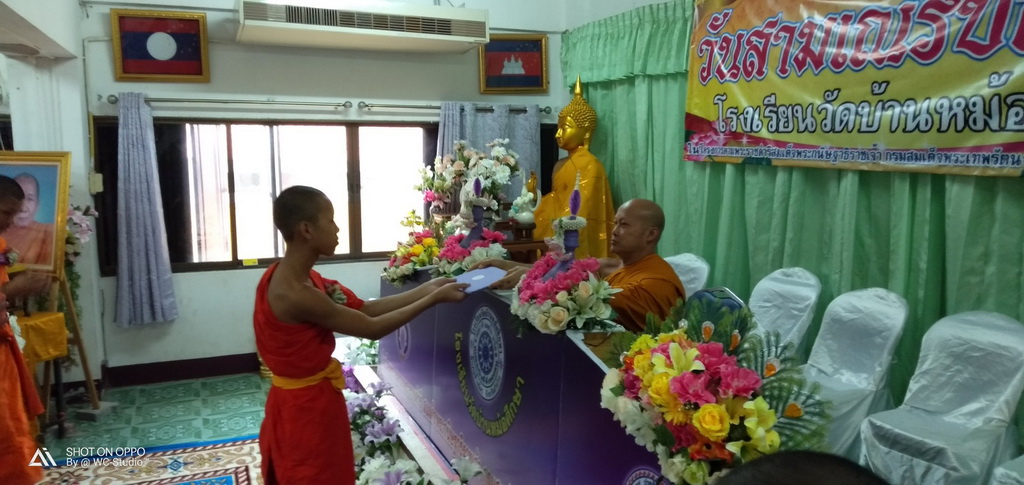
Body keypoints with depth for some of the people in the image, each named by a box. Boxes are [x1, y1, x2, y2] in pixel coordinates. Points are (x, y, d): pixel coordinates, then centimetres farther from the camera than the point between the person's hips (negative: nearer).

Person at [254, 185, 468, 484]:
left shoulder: (298, 277, 1)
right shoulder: (295, 293, -29)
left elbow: (364, 309, 0)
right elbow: (372, 328, -23)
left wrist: (426, 289, -4)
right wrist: (435, 299, -17)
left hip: (307, 399, 9)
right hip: (308, 406, -9)